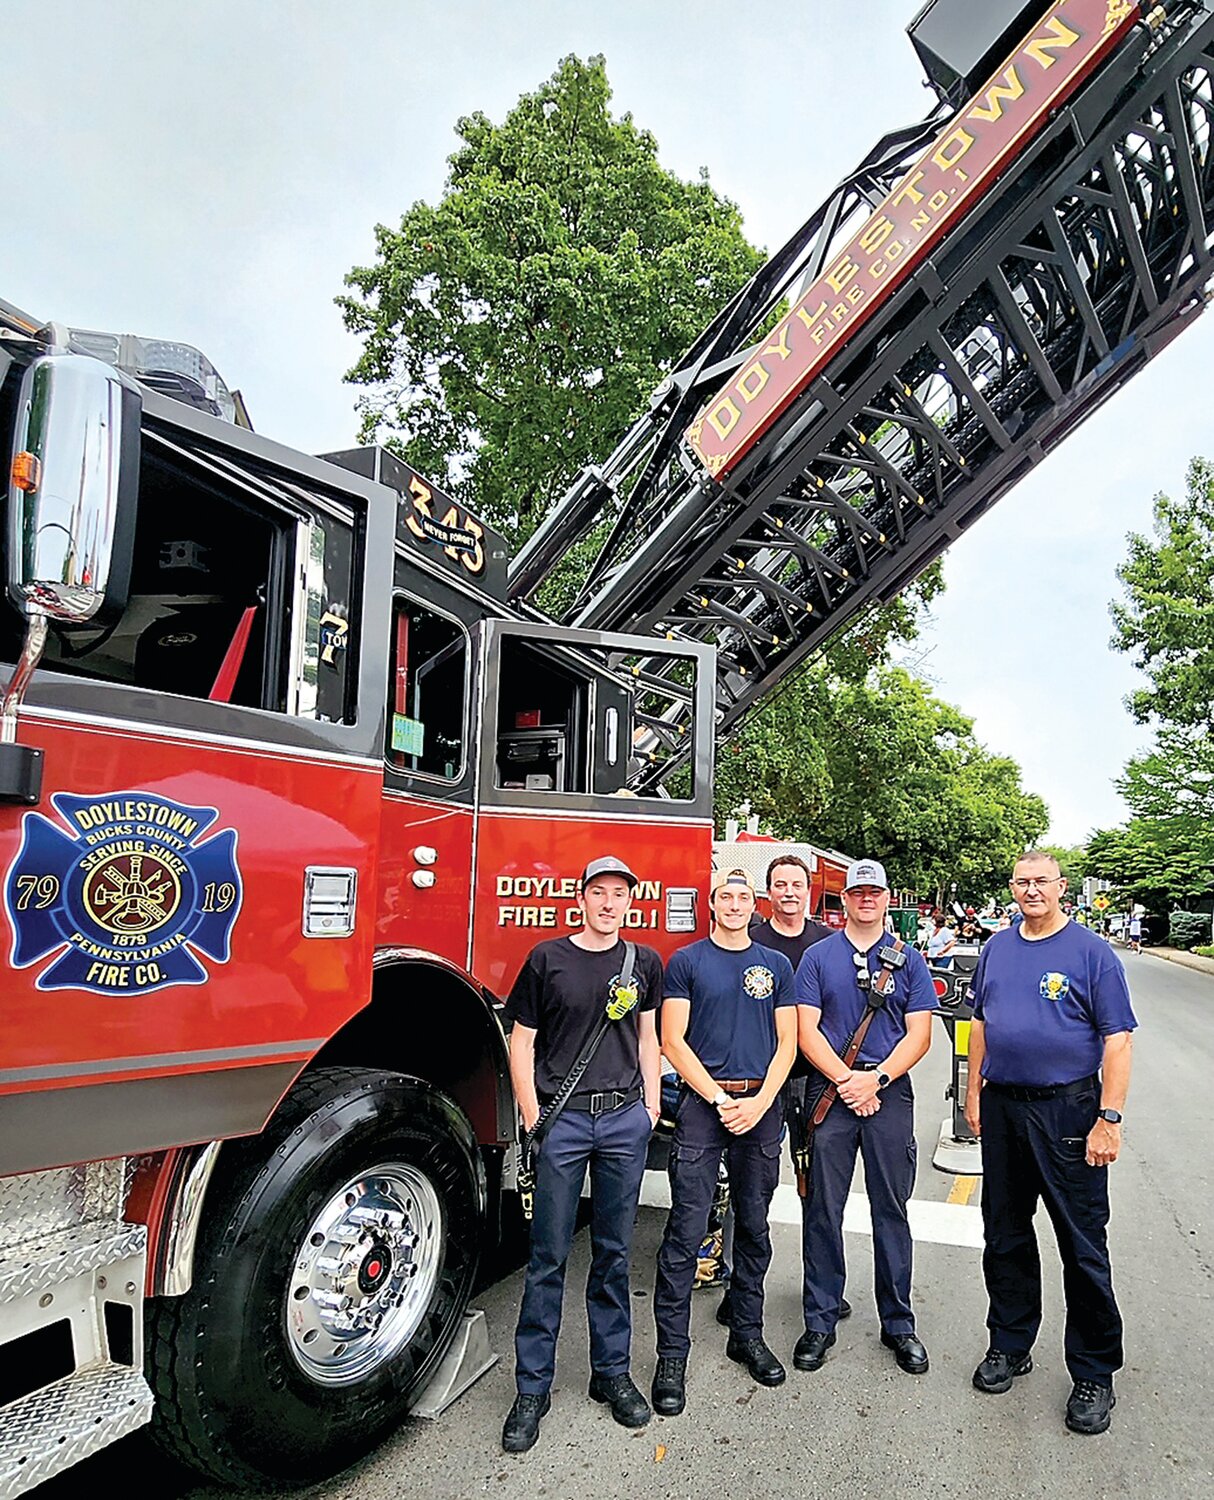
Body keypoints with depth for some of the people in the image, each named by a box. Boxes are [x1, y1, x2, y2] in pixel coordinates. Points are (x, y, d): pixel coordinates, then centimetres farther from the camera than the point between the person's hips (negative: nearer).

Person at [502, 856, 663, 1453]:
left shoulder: (644, 962, 7)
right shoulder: (547, 958, -2)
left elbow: (648, 1038, 14)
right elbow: (521, 1042, 1)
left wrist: (650, 1110, 8)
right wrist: (531, 1116, -4)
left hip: (624, 1119, 3)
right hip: (562, 1119, -2)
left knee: (614, 1253, 13)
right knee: (548, 1257, 5)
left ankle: (611, 1372, 29)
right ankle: (532, 1388, 19)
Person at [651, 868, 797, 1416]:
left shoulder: (776, 966, 9)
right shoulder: (686, 961, 1)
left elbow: (786, 1044, 6)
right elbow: (673, 1041, -3)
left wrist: (759, 1102, -7)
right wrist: (720, 1097, -10)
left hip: (761, 1107, 3)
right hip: (702, 1102, -3)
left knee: (753, 1227, 13)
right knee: (686, 1231, -3)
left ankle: (747, 1334, 29)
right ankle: (672, 1354, 8)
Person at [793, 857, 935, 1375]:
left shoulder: (909, 960, 6)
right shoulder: (818, 957, 3)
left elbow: (919, 1034, -1)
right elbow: (807, 1031, -2)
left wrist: (876, 1079, -12)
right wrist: (846, 1080, -13)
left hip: (890, 1095, 1)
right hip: (829, 1094, 0)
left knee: (891, 1211, 9)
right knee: (823, 1210, 5)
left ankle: (898, 1323, 25)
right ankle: (820, 1321, 19)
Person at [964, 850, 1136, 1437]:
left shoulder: (1092, 952, -7)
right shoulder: (997, 948, 7)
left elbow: (1117, 1040, -10)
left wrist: (1109, 1118, -15)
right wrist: (974, 1092, 11)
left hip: (1068, 1112, -5)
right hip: (1001, 1107, 5)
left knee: (1083, 1246, 3)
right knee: (1004, 1235, 15)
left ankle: (1094, 1373, 21)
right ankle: (1010, 1345, 32)